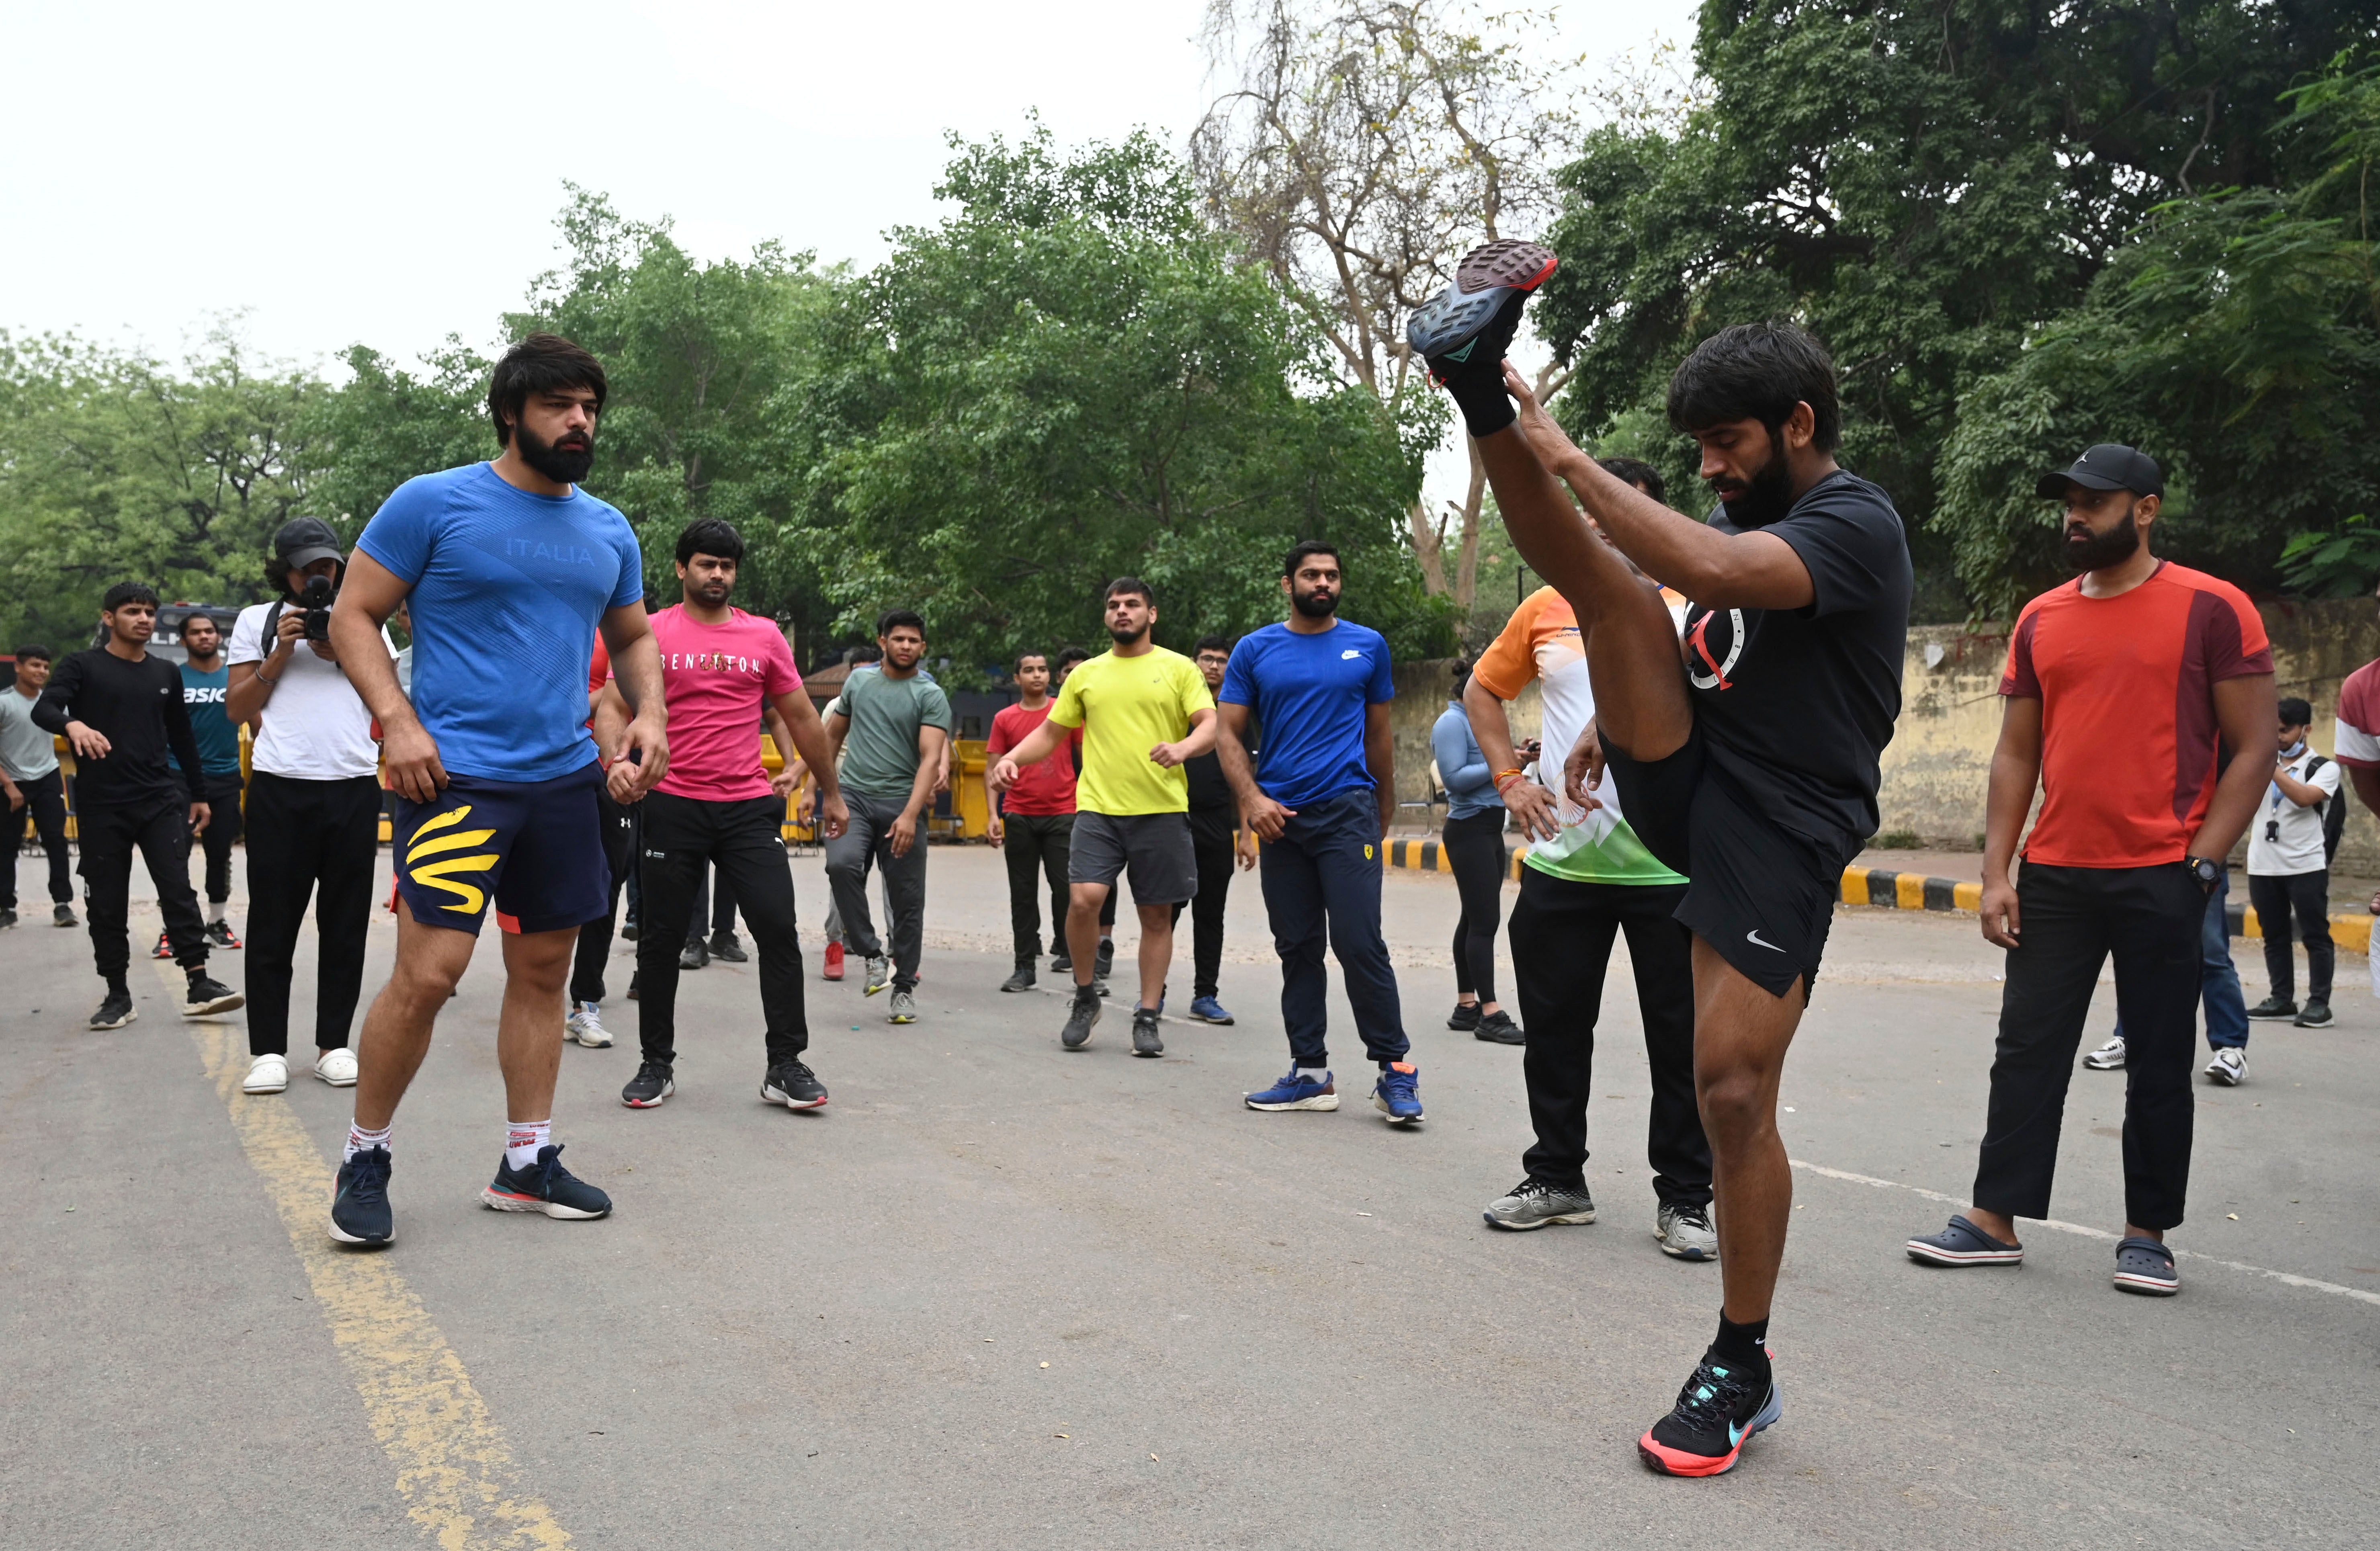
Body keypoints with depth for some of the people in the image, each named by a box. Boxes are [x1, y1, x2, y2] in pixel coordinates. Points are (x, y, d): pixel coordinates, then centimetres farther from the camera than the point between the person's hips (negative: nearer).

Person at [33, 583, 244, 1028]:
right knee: (106, 903, 3)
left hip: (160, 800, 2)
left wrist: (199, 794, 19)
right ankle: (118, 994, 12)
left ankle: (199, 985, -8)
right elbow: (43, 709, -13)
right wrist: (73, 724, -36)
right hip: (101, 806, -2)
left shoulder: (166, 674, 13)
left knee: (178, 890, -7)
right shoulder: (83, 667, 2)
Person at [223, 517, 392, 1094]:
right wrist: (283, 651, -2)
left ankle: (334, 1044, 11)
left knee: (345, 922, 4)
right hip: (281, 786, -1)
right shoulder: (257, 621, 13)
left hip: (355, 784, 1)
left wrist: (339, 650, -4)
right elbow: (236, 710, 8)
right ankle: (268, 1050, 6)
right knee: (273, 922, 0)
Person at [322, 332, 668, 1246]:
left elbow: (633, 636, 24)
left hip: (566, 781, 6)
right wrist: (397, 721, -16)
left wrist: (648, 714, 5)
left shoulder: (609, 530, 12)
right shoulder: (433, 504, -4)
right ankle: (364, 1160, 10)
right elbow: (354, 617, -3)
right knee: (428, 973, -12)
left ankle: (528, 1164, 22)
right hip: (457, 775, -6)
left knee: (544, 971, 10)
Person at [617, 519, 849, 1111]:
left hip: (749, 807, 1)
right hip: (672, 807, -1)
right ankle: (657, 1064, 21)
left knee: (779, 929, -5)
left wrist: (831, 792, 17)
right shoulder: (652, 634, 3)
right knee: (662, 938, 7)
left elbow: (803, 719, 14)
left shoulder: (765, 636, 9)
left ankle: (785, 1066, 4)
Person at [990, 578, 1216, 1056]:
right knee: (1083, 899, -15)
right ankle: (1085, 998, 7)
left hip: (1162, 810, -1)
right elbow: (1050, 733, 18)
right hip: (1098, 807, 1)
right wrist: (1011, 759, 1)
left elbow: (1210, 726, -3)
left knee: (1157, 914, 4)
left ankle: (1147, 1017, 16)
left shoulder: (1179, 668, 6)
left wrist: (1184, 748, -24)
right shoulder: (1086, 674, 13)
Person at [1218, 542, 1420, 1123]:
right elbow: (1230, 734, 5)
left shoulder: (1368, 646, 8)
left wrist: (1384, 815, 16)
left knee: (1360, 943, -11)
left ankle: (1396, 1071, -1)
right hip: (1281, 816, 2)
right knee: (1297, 948, 7)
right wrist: (1252, 799, -10)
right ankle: (1310, 1074, 14)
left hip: (1348, 812, -2)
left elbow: (1378, 735, 14)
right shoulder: (1255, 650, 7)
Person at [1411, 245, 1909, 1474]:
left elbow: (1712, 574, -33)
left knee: (1734, 1090, -9)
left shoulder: (1855, 524, -14)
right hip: (1678, 785, 7)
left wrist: (1571, 460, -28)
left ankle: (1741, 1370, 7)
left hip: (1778, 830, -7)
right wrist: (1622, 715, 19)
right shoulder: (1742, 513, 13)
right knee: (1605, 582, -15)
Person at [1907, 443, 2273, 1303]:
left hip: (2162, 877, -4)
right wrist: (1996, 873, 4)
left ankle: (2148, 1234, 18)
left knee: (2159, 1063, 6)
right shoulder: (2041, 620, 10)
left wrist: (2200, 864, -12)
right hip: (2055, 875, 4)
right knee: (2027, 1046, 6)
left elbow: (2252, 748, -4)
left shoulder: (2213, 609, -3)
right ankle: (1995, 1220, 14)